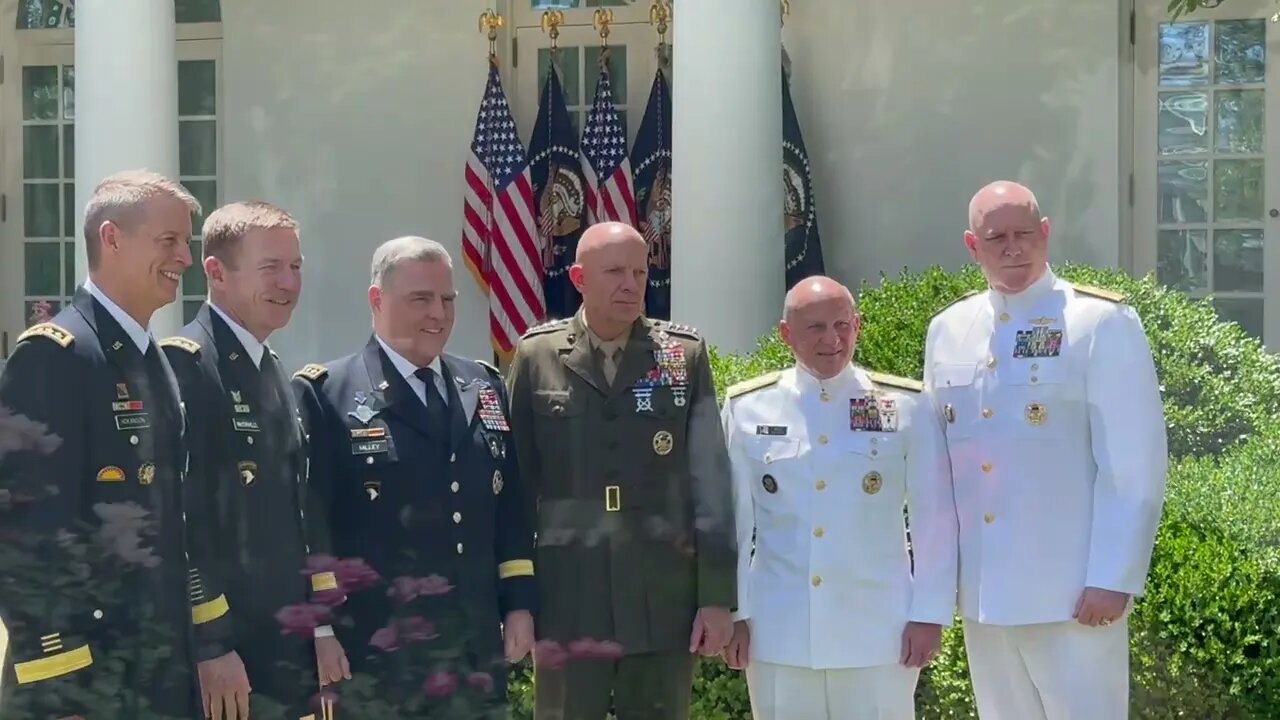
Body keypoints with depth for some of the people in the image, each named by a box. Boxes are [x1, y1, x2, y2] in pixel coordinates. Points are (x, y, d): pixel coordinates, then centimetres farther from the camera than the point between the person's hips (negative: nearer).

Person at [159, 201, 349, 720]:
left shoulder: (274, 373, 15)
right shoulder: (184, 362, -12)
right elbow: (184, 516, -18)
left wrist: (322, 628, 12)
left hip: (288, 655, 8)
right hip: (219, 656, -8)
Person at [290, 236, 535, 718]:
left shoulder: (487, 389, 12)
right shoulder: (327, 394, -5)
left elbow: (511, 506, 14)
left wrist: (520, 603, 8)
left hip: (477, 649, 5)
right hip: (375, 653, -5)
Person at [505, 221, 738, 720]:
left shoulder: (685, 355, 3)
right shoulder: (536, 356, 2)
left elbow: (711, 482, 2)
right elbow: (516, 478, 4)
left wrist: (718, 595, -1)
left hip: (664, 605, 1)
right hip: (567, 603, 0)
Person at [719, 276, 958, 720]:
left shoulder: (906, 408, -1)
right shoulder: (746, 408, 2)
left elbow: (934, 518, 0)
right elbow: (732, 520, 4)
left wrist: (930, 614, -3)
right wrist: (733, 613, 3)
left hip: (877, 633, -1)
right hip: (778, 634, 1)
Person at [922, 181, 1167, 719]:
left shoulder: (1102, 322, -7)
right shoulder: (946, 331, 9)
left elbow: (1134, 466, -10)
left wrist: (1112, 579, -14)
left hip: (1071, 594, -5)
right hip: (981, 594, 5)